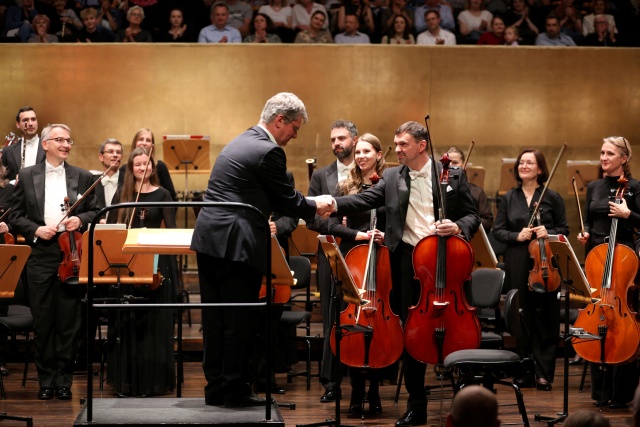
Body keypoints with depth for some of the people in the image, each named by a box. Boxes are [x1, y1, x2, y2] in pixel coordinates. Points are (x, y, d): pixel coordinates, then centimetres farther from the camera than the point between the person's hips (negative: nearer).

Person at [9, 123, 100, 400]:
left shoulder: (83, 177, 9)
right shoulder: (27, 176, 7)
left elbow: (95, 212, 11)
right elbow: (15, 216, 6)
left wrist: (80, 220, -8)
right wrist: (35, 230, -10)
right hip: (40, 257, 0)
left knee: (69, 322, 2)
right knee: (42, 322, 4)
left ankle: (64, 380, 10)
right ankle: (46, 381, 13)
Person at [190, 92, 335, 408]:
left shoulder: (241, 143, 19)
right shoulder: (269, 152, -12)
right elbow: (288, 202, -6)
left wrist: (306, 205, 25)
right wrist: (316, 206, 12)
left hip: (208, 239, 9)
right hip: (236, 245, -9)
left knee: (215, 319, 11)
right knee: (240, 320, -1)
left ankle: (215, 388, 17)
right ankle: (236, 390, 4)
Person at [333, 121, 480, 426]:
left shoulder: (452, 176, 2)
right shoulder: (392, 178, 9)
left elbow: (472, 216, 3)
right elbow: (365, 200, -3)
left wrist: (458, 227, -18)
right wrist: (334, 204, -19)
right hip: (407, 263, 3)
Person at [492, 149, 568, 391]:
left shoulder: (552, 198, 4)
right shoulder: (509, 198, 10)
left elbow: (564, 229, 7)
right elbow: (498, 231, 9)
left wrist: (548, 233, -13)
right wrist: (517, 236, -9)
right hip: (518, 266, 2)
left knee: (545, 320, -2)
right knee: (521, 319, 2)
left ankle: (544, 373, 2)